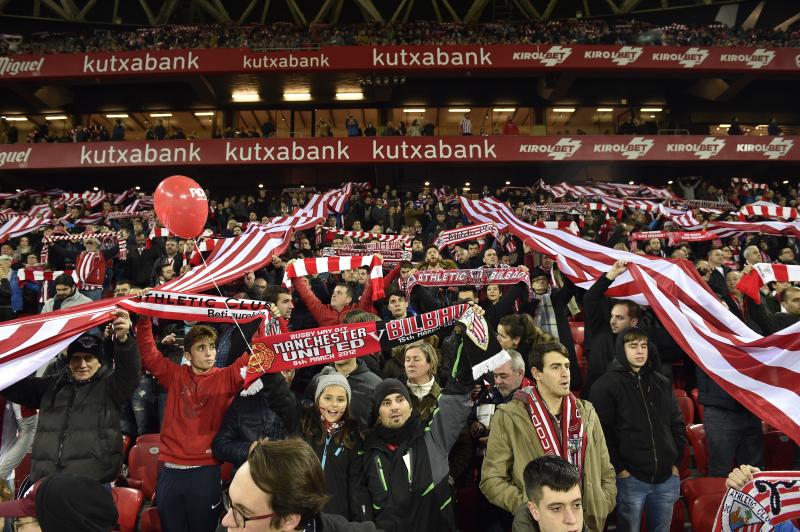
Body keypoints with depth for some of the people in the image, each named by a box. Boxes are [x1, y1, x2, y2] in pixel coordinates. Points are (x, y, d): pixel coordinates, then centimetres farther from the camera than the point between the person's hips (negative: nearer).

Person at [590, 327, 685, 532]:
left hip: (667, 478, 5)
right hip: (630, 478, -5)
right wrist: (619, 469, -11)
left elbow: (677, 425, 17)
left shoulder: (662, 383, 11)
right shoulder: (606, 386, -7)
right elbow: (602, 433, -10)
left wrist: (675, 462, 9)